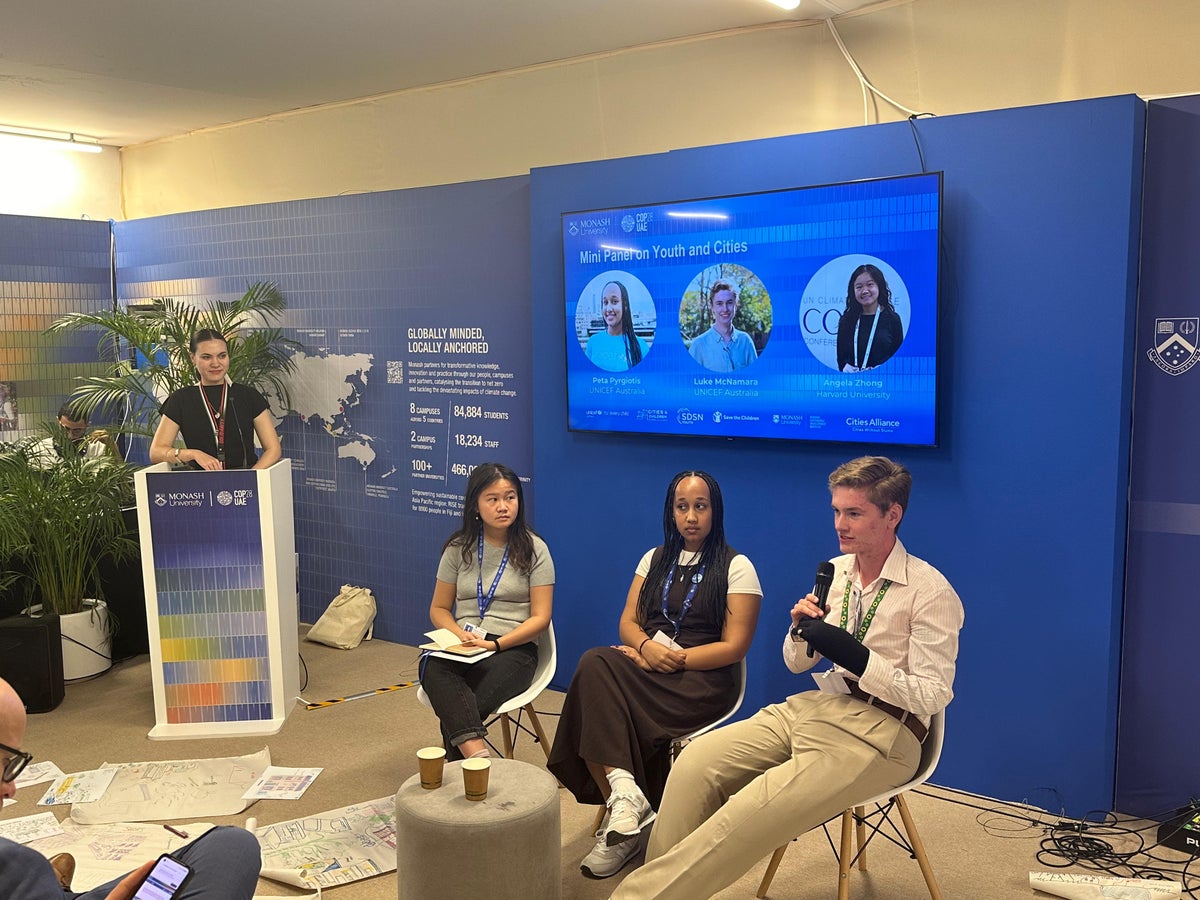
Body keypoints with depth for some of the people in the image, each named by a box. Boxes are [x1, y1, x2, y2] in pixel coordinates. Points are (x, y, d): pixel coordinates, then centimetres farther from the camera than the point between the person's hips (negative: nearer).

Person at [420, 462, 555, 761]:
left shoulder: (533, 550, 3)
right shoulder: (458, 548, 11)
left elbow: (540, 617, -1)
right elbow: (439, 608, 15)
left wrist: (495, 644, -15)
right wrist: (460, 636, -8)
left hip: (513, 648, -2)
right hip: (463, 645, 2)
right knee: (431, 667, -36)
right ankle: (477, 753, -49)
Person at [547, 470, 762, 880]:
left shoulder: (736, 568, 0)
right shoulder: (655, 559, 17)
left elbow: (734, 647, -6)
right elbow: (627, 623, 11)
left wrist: (672, 658, -15)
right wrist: (648, 647, -12)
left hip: (702, 678, -5)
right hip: (647, 666, 5)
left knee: (597, 697, -30)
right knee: (594, 664, -30)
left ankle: (622, 797, -19)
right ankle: (623, 792, -34)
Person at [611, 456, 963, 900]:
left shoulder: (931, 592, -10)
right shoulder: (836, 571, 9)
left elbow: (933, 696, -13)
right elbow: (797, 663, 16)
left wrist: (855, 655, -22)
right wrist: (800, 630, -7)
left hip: (880, 731, -7)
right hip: (815, 707, 7)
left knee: (747, 816, -27)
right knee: (694, 763, -15)